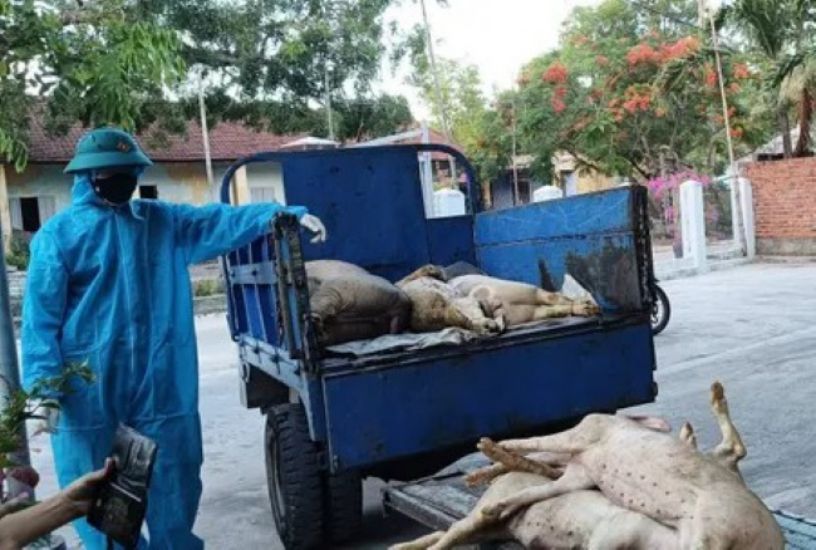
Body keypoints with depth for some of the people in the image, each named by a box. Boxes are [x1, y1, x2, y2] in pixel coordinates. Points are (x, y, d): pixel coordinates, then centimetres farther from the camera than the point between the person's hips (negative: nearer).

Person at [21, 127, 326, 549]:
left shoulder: (162, 221, 10)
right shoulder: (59, 233, -2)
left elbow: (219, 221, -1)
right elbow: (41, 317, -5)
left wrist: (284, 213, -14)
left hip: (161, 383, 3)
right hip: (86, 388, -3)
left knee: (174, 486, 14)